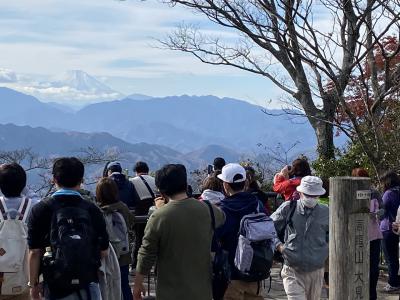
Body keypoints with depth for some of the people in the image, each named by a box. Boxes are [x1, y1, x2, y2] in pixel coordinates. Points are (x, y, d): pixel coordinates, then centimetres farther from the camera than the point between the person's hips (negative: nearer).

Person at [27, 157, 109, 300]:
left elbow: (34, 253, -6)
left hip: (55, 288, -1)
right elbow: (104, 251, 1)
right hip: (88, 286, 1)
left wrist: (33, 284, 4)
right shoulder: (92, 209, -2)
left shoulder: (41, 210, -6)